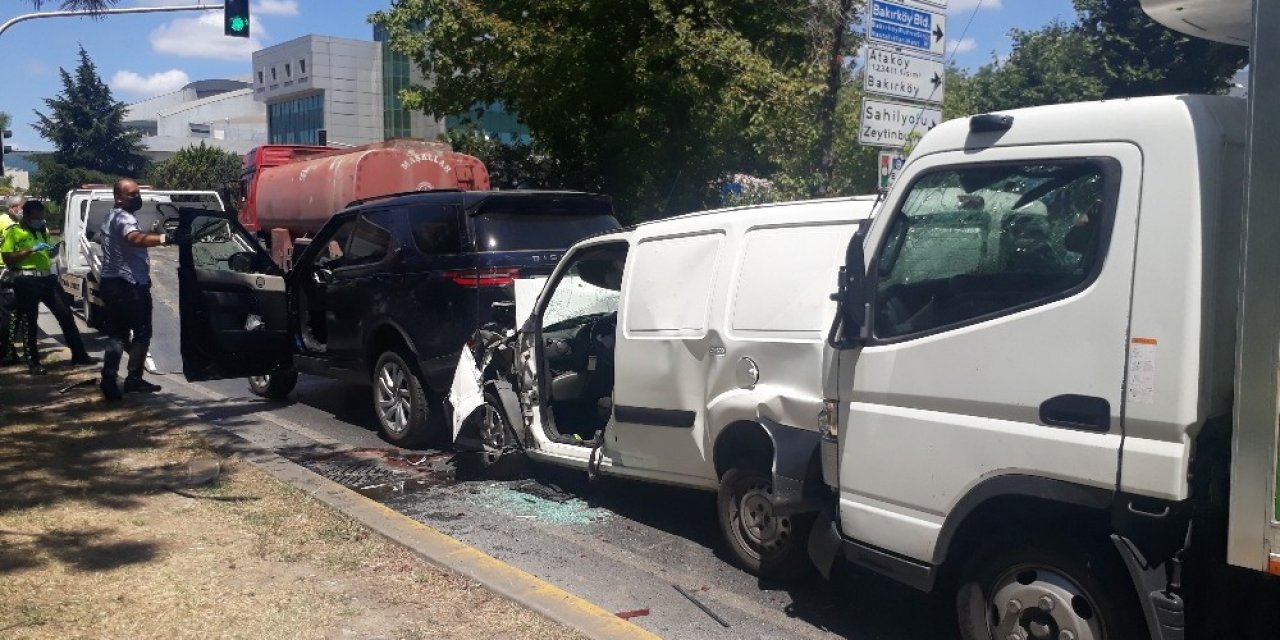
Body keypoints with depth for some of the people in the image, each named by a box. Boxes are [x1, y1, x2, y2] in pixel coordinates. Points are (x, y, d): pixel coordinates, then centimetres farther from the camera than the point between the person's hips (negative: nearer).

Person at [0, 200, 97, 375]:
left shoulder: (42, 230, 19)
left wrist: (52, 251, 8)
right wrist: (31, 250, -18)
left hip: (47, 278, 7)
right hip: (26, 280, -7)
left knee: (65, 314, 5)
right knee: (29, 323, 0)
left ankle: (79, 355, 11)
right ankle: (33, 363, 7)